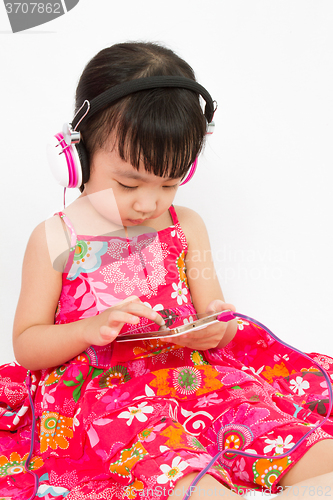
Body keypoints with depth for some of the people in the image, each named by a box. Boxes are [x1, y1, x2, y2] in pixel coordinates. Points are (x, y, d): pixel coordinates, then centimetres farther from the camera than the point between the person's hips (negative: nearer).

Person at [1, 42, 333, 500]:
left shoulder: (186, 227, 11)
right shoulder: (54, 239, 2)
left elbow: (214, 314, 15)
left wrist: (216, 328, -11)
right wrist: (90, 329, -17)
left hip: (190, 374, 4)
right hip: (99, 389, -3)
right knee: (163, 461, -39)